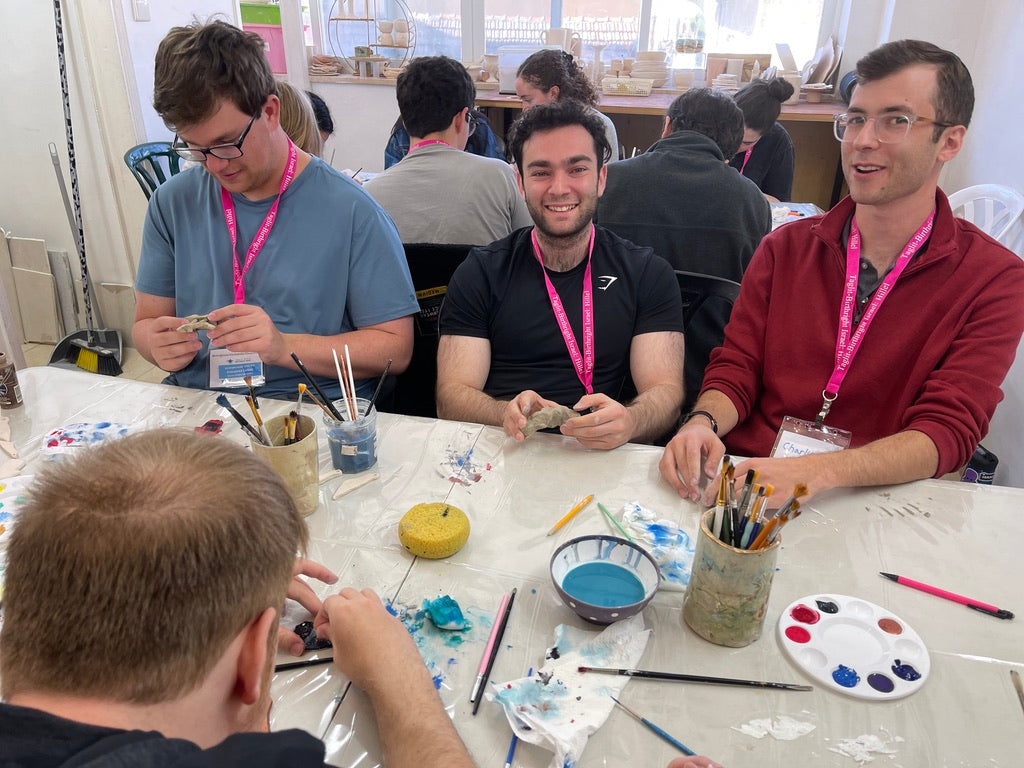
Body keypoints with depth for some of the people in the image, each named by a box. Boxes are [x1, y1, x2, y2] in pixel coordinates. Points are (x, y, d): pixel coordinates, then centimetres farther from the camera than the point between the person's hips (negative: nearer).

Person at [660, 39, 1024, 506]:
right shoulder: (785, 248, 10)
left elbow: (949, 429, -9)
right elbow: (735, 371, 7)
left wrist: (819, 472, -28)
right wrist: (703, 423, -18)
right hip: (745, 487, 2)